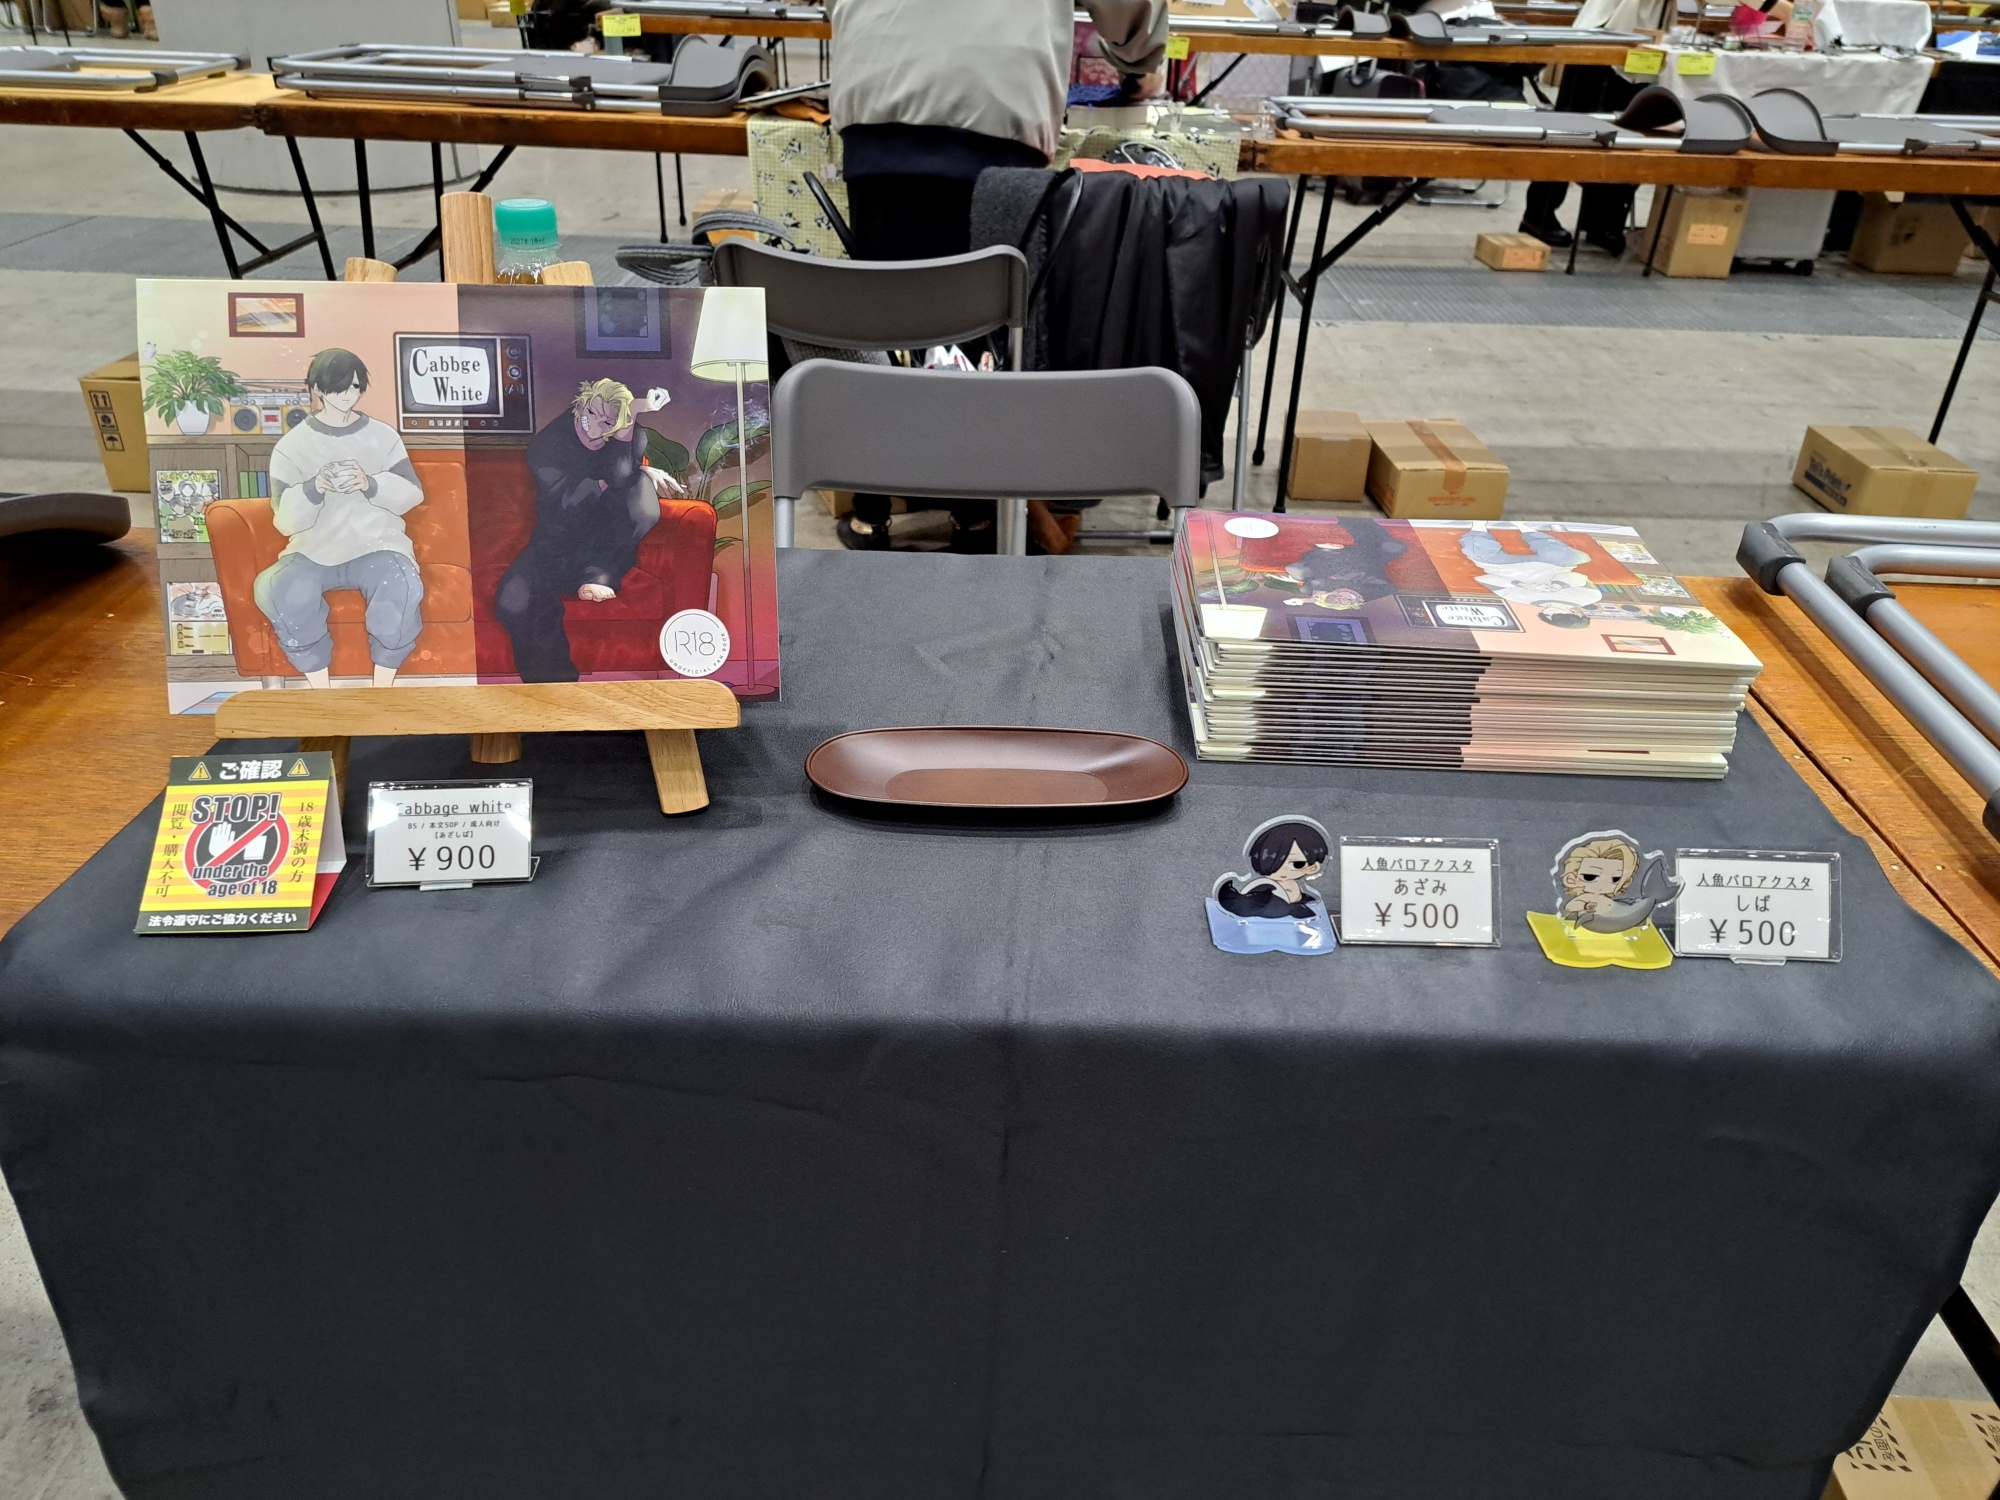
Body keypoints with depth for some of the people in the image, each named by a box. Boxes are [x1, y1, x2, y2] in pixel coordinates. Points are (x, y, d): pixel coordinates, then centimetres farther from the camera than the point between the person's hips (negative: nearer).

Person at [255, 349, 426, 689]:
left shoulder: (382, 436, 7)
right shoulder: (291, 446, 3)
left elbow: (413, 494, 2)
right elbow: (286, 521, -2)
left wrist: (370, 484, -18)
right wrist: (315, 488, -22)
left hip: (377, 546, 0)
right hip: (314, 551, 0)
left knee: (401, 588, -34)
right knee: (278, 591, -31)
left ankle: (381, 690, -17)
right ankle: (321, 690, -16)